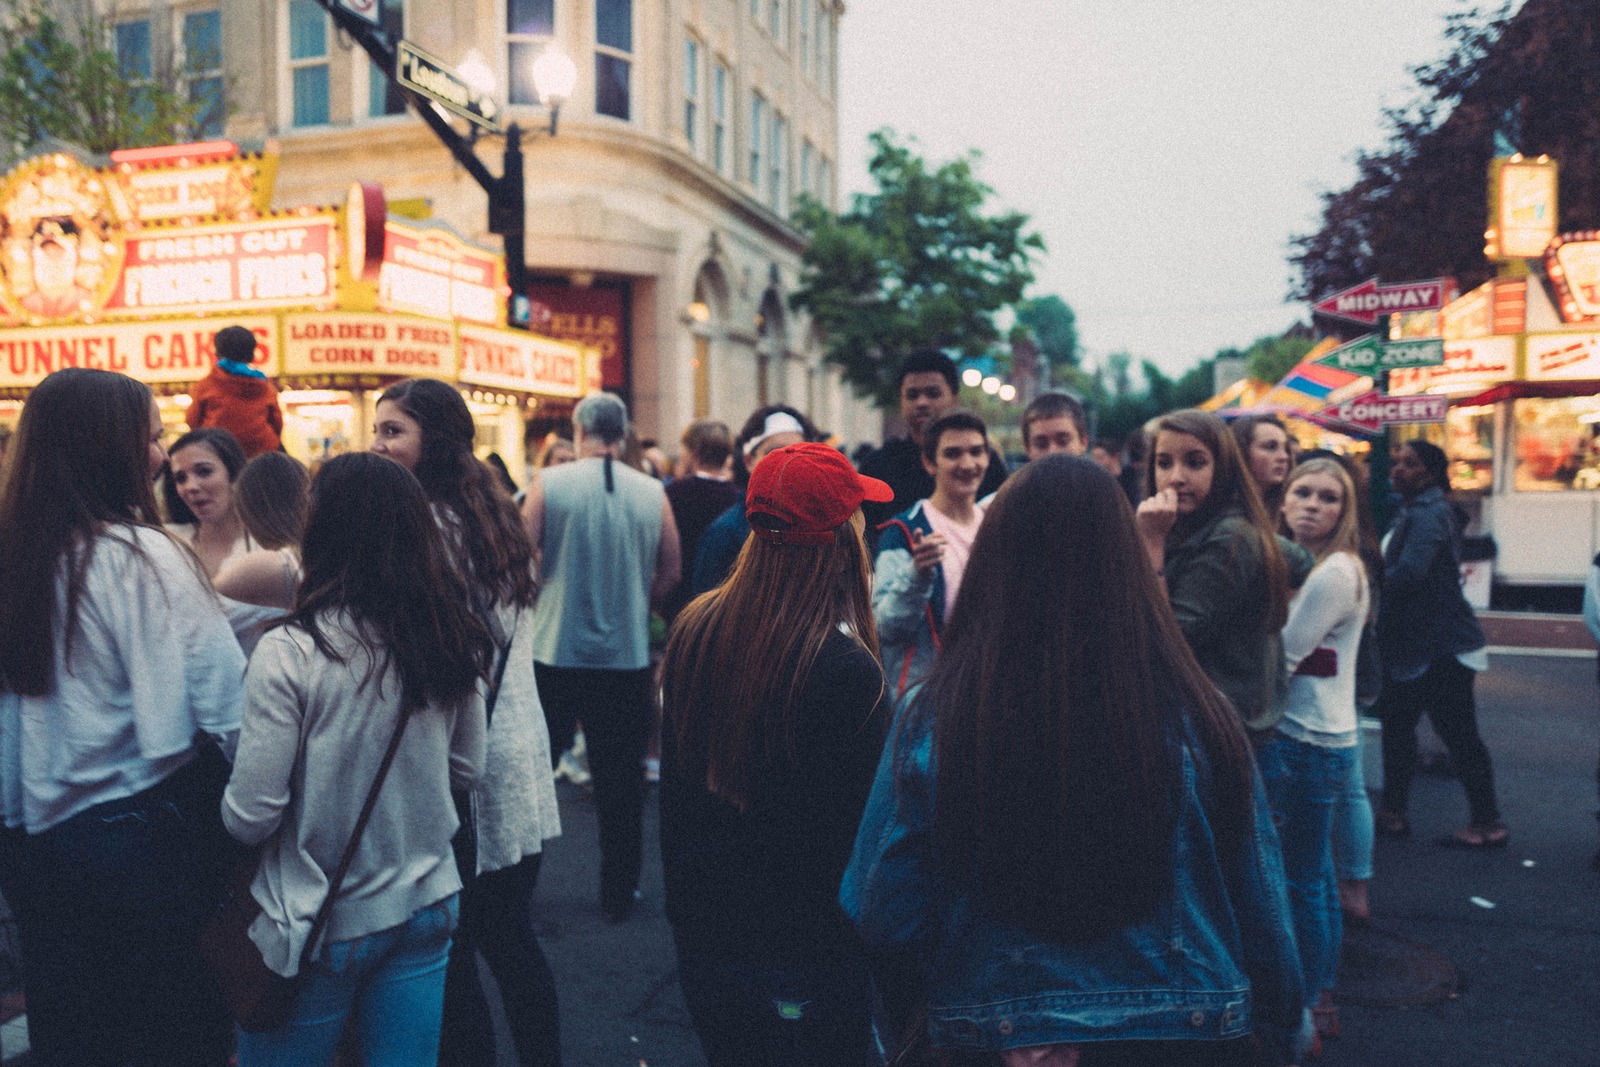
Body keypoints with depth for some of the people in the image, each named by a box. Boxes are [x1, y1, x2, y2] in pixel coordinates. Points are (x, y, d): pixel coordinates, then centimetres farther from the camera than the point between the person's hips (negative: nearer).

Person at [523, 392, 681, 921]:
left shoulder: (549, 484, -6)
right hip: (627, 655, 1)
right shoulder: (652, 493, -2)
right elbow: (671, 572, 5)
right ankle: (618, 893, 20)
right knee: (621, 779, 11)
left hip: (555, 650, -1)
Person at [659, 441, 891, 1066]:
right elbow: (861, 824, -20)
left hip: (703, 935, 6)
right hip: (804, 958, -6)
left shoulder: (693, 629, -6)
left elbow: (674, 788, 6)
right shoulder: (845, 670, -26)